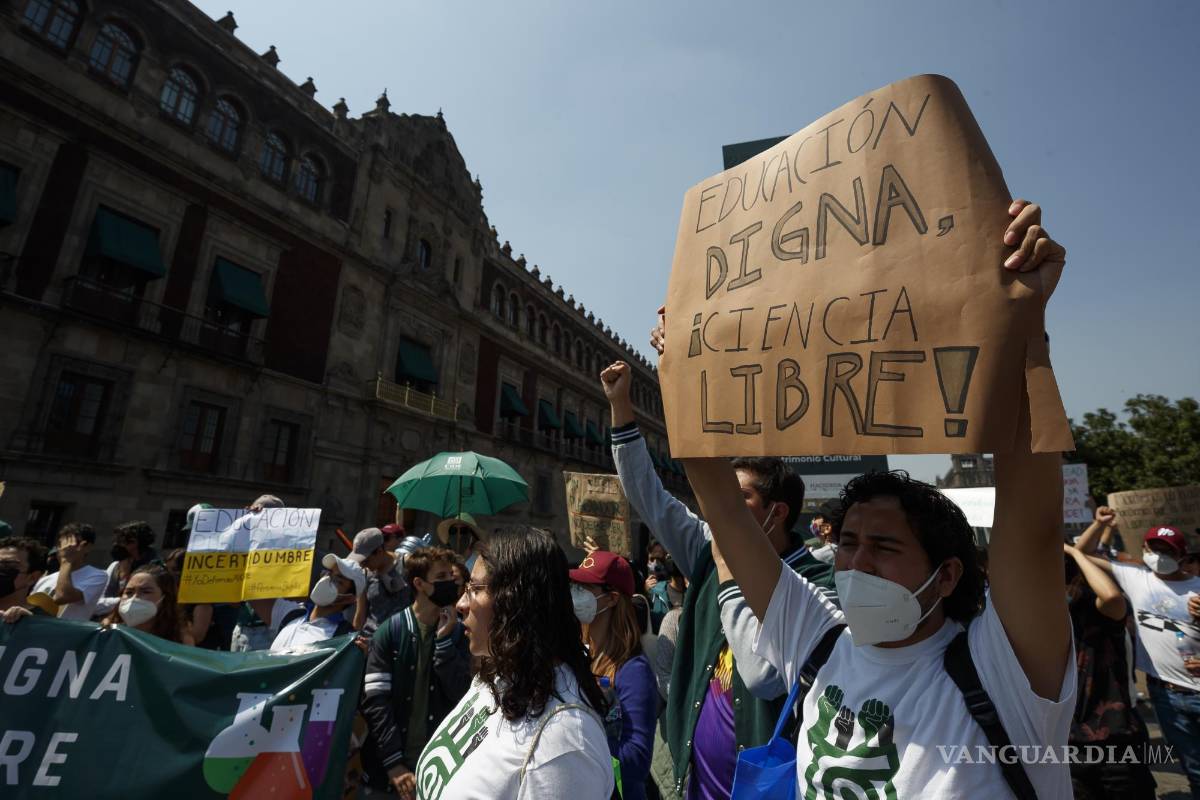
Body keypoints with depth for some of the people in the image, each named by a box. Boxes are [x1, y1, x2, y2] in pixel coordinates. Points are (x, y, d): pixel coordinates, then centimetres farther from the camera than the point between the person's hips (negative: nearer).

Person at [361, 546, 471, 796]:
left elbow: (462, 696, -8)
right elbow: (375, 701, -10)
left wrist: (444, 640, -15)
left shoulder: (457, 632, -1)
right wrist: (394, 763, -14)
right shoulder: (390, 631, -8)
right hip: (392, 763, -2)